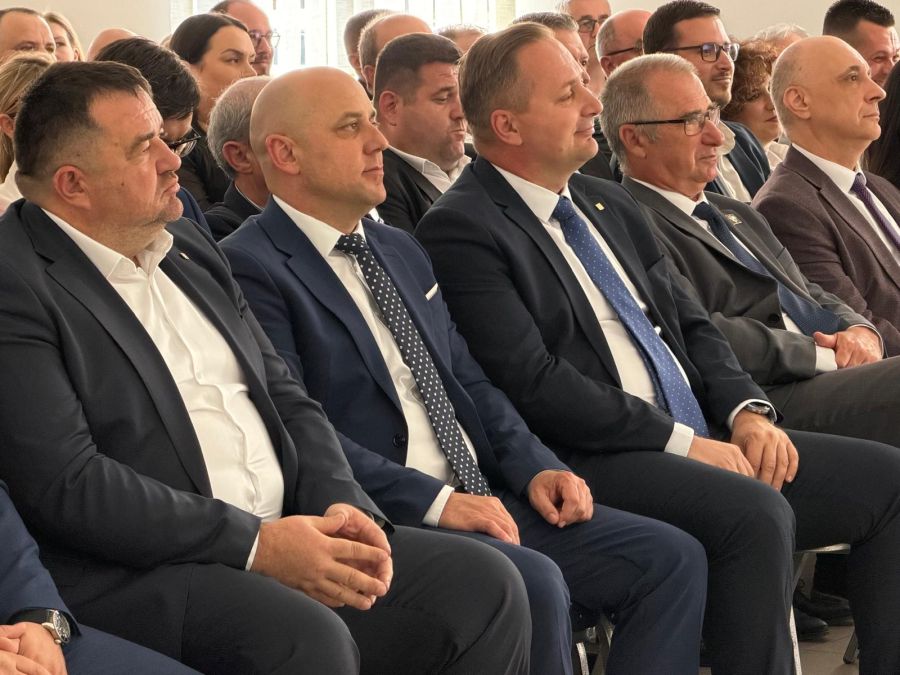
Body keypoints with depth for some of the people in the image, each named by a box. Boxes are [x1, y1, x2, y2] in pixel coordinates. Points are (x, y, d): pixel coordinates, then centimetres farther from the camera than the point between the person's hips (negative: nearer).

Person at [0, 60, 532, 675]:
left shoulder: (188, 247, 17)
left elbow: (286, 396, 19)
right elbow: (67, 485, -18)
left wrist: (342, 505, -1)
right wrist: (254, 544, -17)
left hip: (285, 535, 8)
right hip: (139, 573, -8)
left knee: (486, 585, -6)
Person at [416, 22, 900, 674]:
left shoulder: (611, 204, 18)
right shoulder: (461, 229, -8)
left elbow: (691, 323, 20)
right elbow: (533, 381, -17)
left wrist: (746, 410, 0)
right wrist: (681, 441, -15)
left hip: (704, 437, 9)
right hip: (595, 462, -9)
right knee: (756, 515, -33)